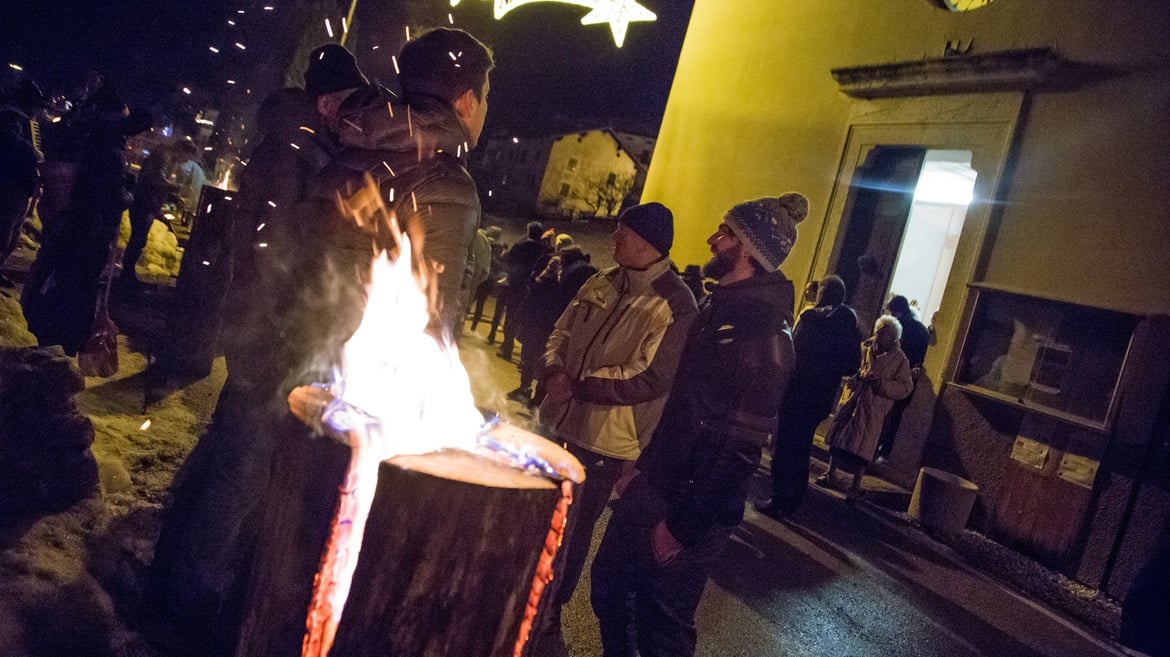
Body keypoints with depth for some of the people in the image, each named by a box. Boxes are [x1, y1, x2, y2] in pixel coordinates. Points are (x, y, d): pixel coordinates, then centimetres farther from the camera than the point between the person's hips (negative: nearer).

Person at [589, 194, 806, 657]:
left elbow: (740, 447, -23)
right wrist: (645, 464, 15)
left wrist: (683, 525, -19)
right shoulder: (717, 306, 8)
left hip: (691, 506, -8)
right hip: (652, 487, 8)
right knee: (609, 584, 19)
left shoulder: (765, 335, -22)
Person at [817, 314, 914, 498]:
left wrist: (881, 384, -19)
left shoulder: (899, 360, -6)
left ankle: (856, 484, 12)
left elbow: (906, 387, -7)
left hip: (872, 408, -4)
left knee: (862, 445, -1)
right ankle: (830, 474, 22)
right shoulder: (865, 348, 4)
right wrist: (854, 378, -6)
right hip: (852, 399, 4)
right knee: (839, 436, 8)